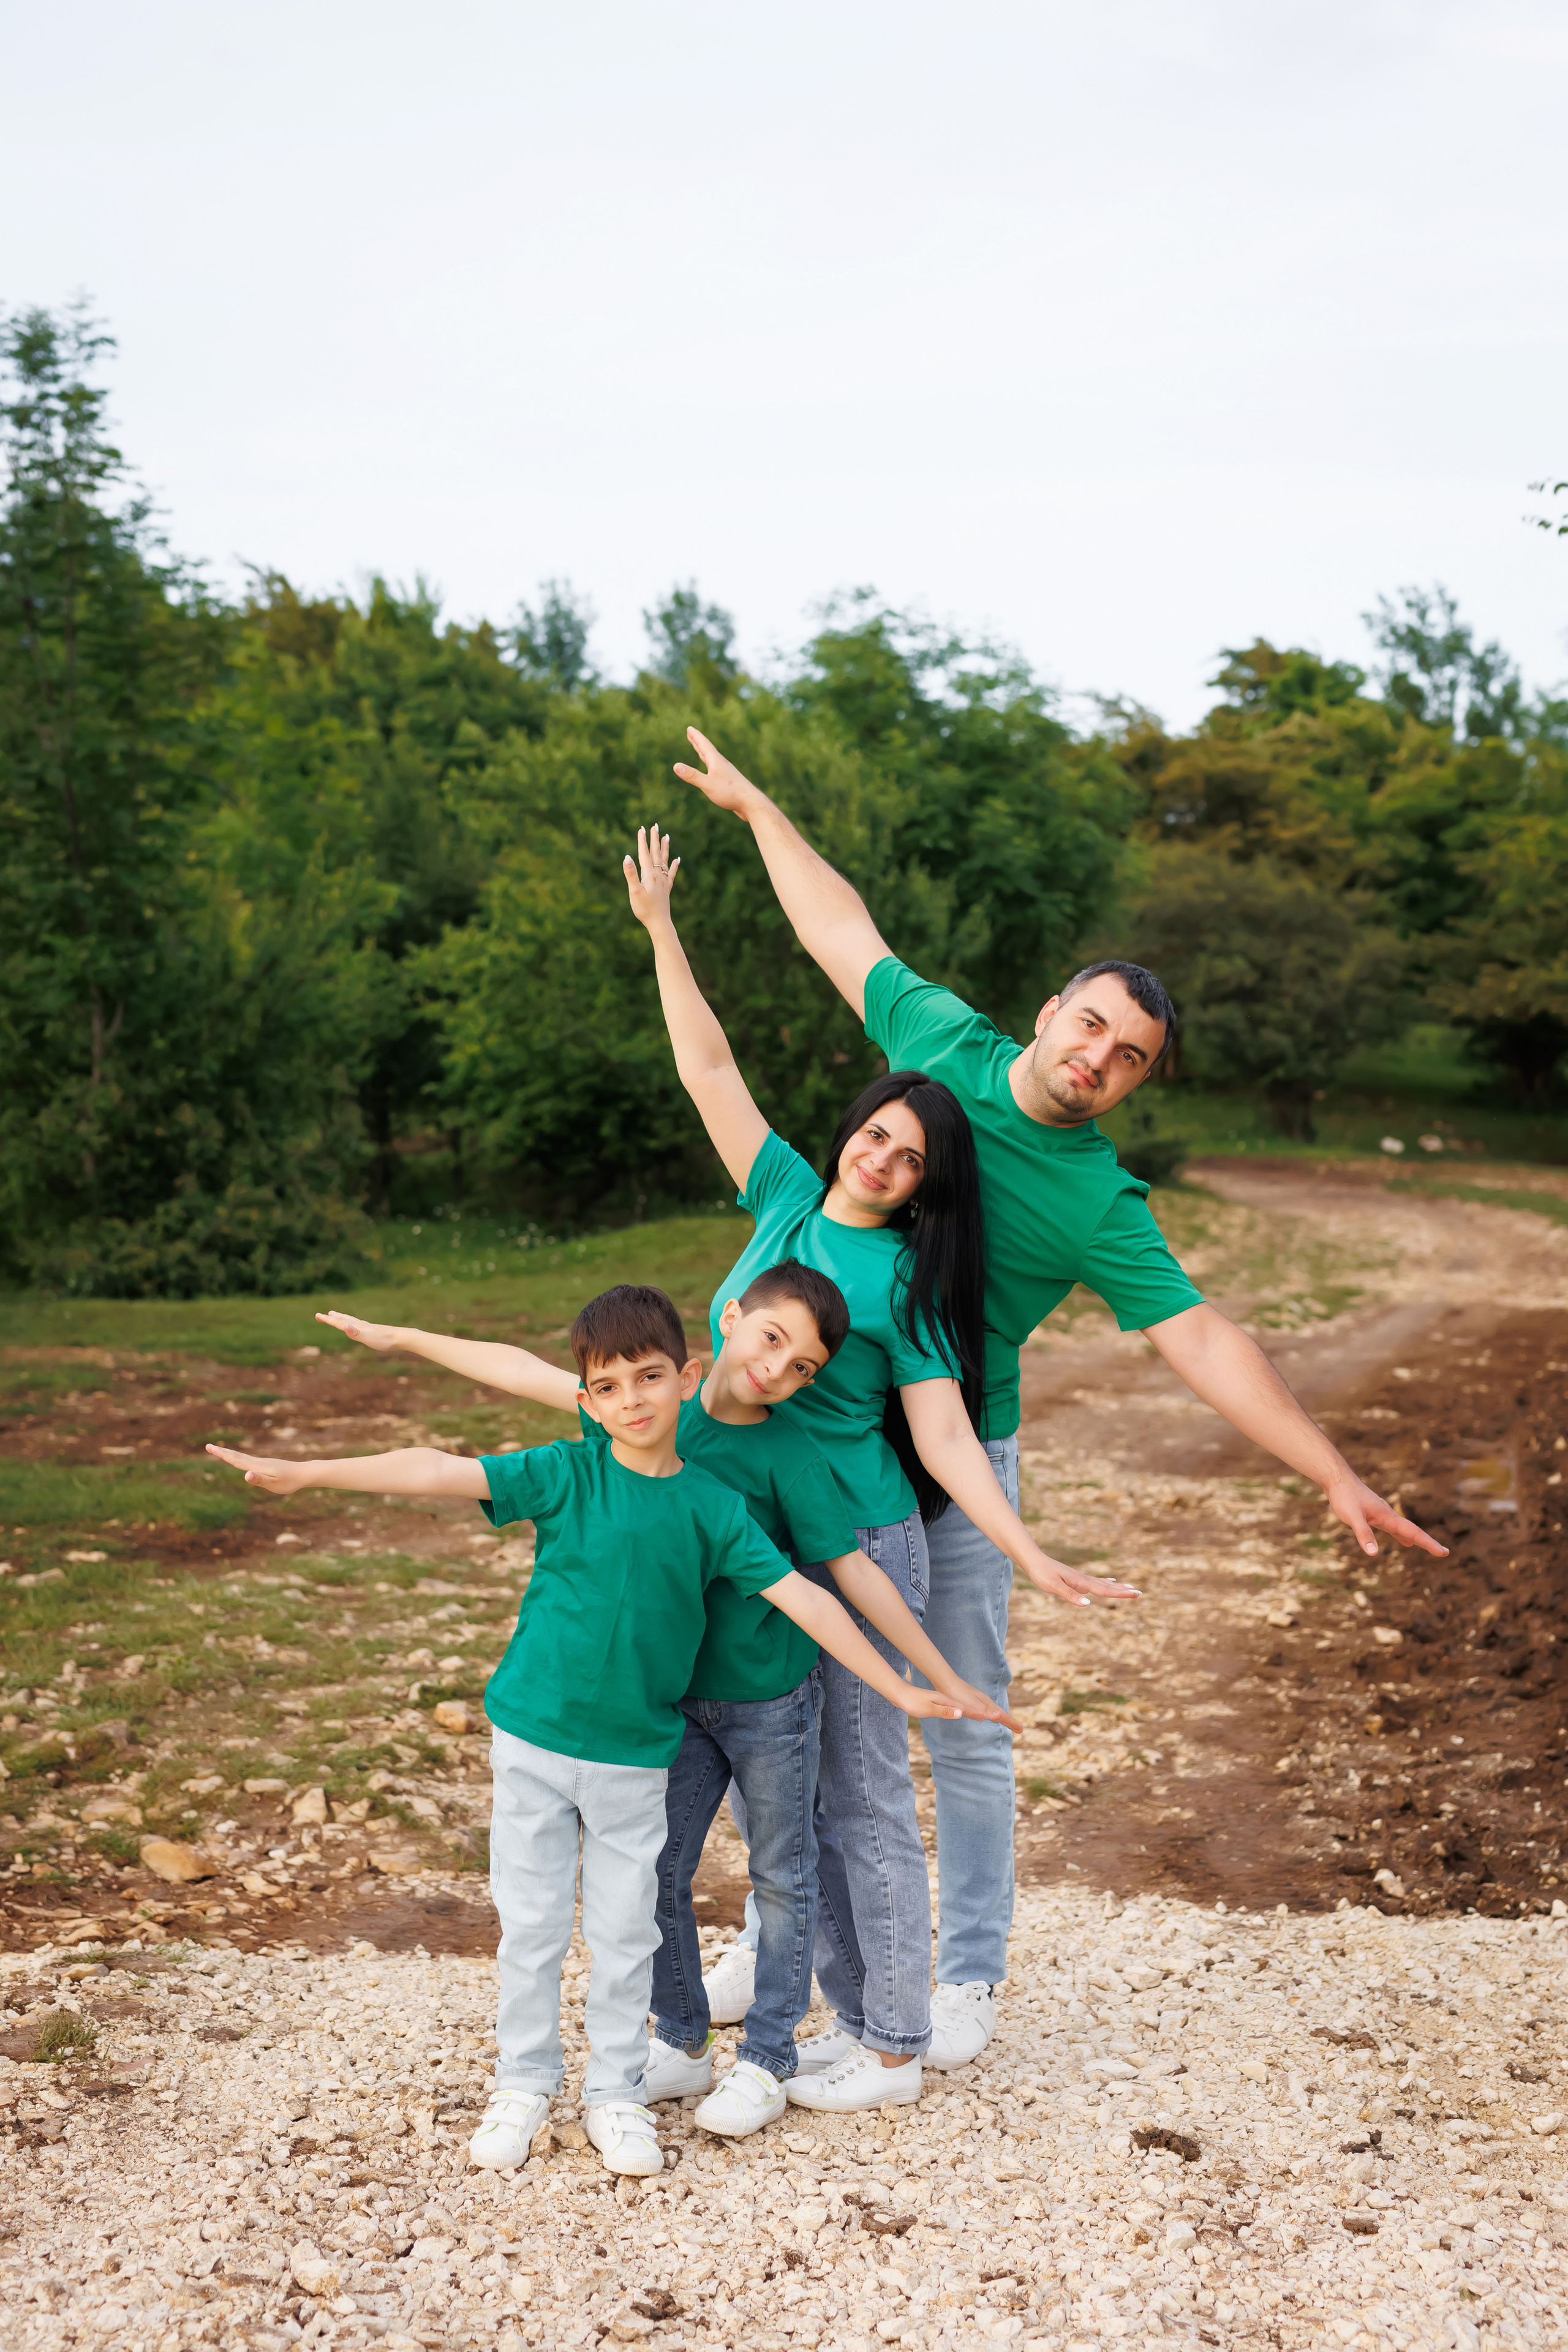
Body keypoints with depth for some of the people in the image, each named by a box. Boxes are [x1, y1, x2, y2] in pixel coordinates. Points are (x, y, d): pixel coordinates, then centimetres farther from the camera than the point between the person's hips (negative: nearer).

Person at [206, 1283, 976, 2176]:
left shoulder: (714, 1508, -5)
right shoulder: (565, 1476, -9)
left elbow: (804, 1598, -5)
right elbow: (439, 1472, -15)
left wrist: (898, 1688, -6)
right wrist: (305, 1473, -22)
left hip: (638, 1755, 1)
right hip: (534, 1739, -1)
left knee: (626, 1932, 9)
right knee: (533, 1923, 9)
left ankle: (618, 2096, 25)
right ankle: (524, 2084, 27)